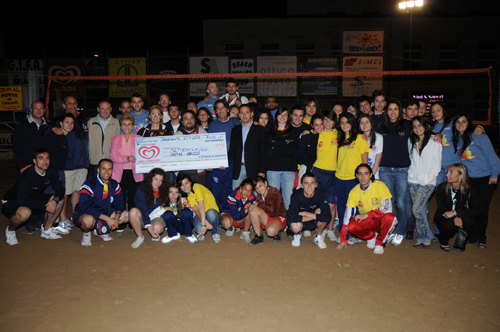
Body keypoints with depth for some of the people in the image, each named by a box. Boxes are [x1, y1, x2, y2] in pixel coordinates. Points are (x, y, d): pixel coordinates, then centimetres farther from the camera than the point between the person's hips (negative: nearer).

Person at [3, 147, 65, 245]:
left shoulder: (51, 172, -10)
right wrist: (45, 207, -33)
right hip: (11, 202, -6)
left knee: (59, 200, -12)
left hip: (34, 199, 7)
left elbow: (60, 189, -3)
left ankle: (46, 230, 2)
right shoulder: (26, 176, -30)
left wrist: (55, 199, -26)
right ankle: (10, 230, -4)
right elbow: (22, 200, -34)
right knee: (25, 212, -39)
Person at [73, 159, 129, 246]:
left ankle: (100, 230, 7)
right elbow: (86, 207, -30)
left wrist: (116, 217, -20)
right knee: (88, 220, -41)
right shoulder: (89, 184, -21)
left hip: (105, 213, 6)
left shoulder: (114, 185, -1)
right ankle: (86, 233, -3)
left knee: (127, 215, -5)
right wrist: (107, 218, -34)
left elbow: (119, 203, 2)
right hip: (84, 214, -6)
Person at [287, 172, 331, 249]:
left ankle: (318, 237, 0)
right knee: (296, 227, -37)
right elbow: (292, 216, -39)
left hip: (313, 223, 1)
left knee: (322, 214, -31)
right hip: (300, 222, -1)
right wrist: (314, 215, -31)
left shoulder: (320, 195, -22)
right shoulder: (296, 195, -26)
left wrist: (305, 213, -33)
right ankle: (297, 235, 5)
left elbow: (328, 216, -36)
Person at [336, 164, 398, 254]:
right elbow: (347, 215, -5)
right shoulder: (354, 192, -5)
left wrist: (366, 215, -21)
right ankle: (372, 236, 4)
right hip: (366, 222, 2)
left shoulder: (380, 185, -14)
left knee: (390, 217, -35)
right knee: (351, 227, -27)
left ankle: (380, 242, -7)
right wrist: (343, 239, -7)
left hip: (380, 220, -2)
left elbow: (387, 208, -21)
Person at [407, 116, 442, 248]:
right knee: (421, 210, 5)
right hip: (413, 180, 4)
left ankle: (427, 237, -2)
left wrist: (427, 179, -10)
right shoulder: (411, 141, 14)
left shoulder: (435, 143, 0)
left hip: (428, 182, -4)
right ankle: (421, 238, 12)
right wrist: (411, 173, 11)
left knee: (417, 209, -15)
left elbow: (437, 165, -2)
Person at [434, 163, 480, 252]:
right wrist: (455, 218, -30)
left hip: (461, 217, 0)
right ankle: (443, 241, 2)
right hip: (444, 217, 0)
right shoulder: (441, 188, -12)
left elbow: (477, 210, -24)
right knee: (450, 225, -34)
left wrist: (455, 212, -34)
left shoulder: (471, 189, -14)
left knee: (469, 221, -34)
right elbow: (442, 209, -10)